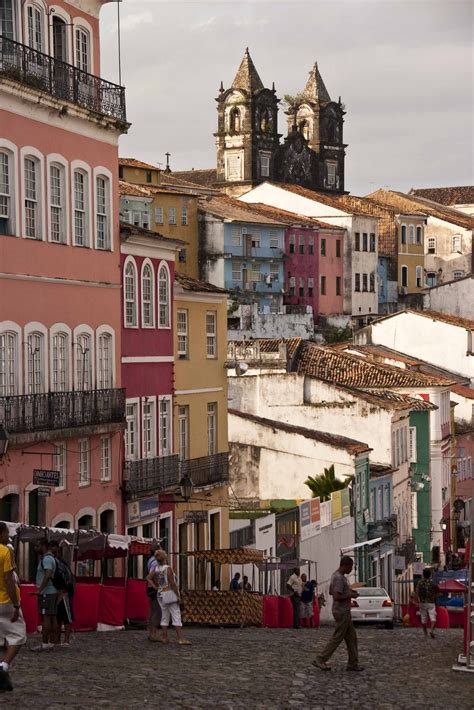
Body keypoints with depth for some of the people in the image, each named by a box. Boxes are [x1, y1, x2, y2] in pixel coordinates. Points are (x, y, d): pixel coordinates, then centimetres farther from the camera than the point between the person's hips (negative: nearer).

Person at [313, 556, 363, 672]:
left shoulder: (336, 576, 12)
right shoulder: (339, 578, -20)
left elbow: (331, 591, 22)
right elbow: (337, 597, -27)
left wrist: (349, 591, 15)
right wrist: (350, 596, -15)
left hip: (344, 611, 10)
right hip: (342, 612, -10)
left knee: (351, 637, 11)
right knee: (337, 638, -4)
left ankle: (353, 663, 13)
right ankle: (320, 660, 1)